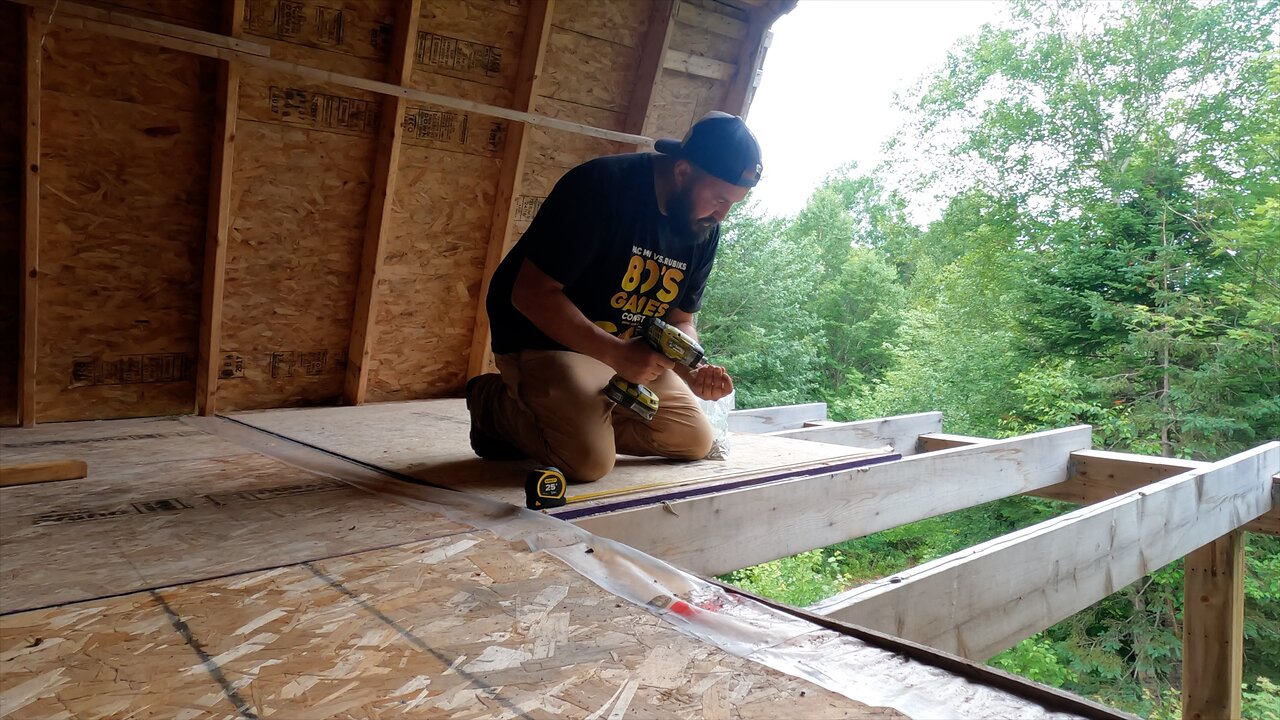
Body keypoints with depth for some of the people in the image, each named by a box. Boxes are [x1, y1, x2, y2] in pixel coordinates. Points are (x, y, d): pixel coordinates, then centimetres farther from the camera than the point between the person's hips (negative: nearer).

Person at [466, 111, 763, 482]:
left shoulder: (706, 231, -2)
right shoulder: (600, 187, -25)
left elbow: (680, 320, 6)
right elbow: (532, 293, -26)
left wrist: (693, 373, -16)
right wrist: (617, 353, -34)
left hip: (629, 352, 8)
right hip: (543, 339, -7)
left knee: (696, 441, 6)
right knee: (589, 459, -26)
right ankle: (497, 406, 1)